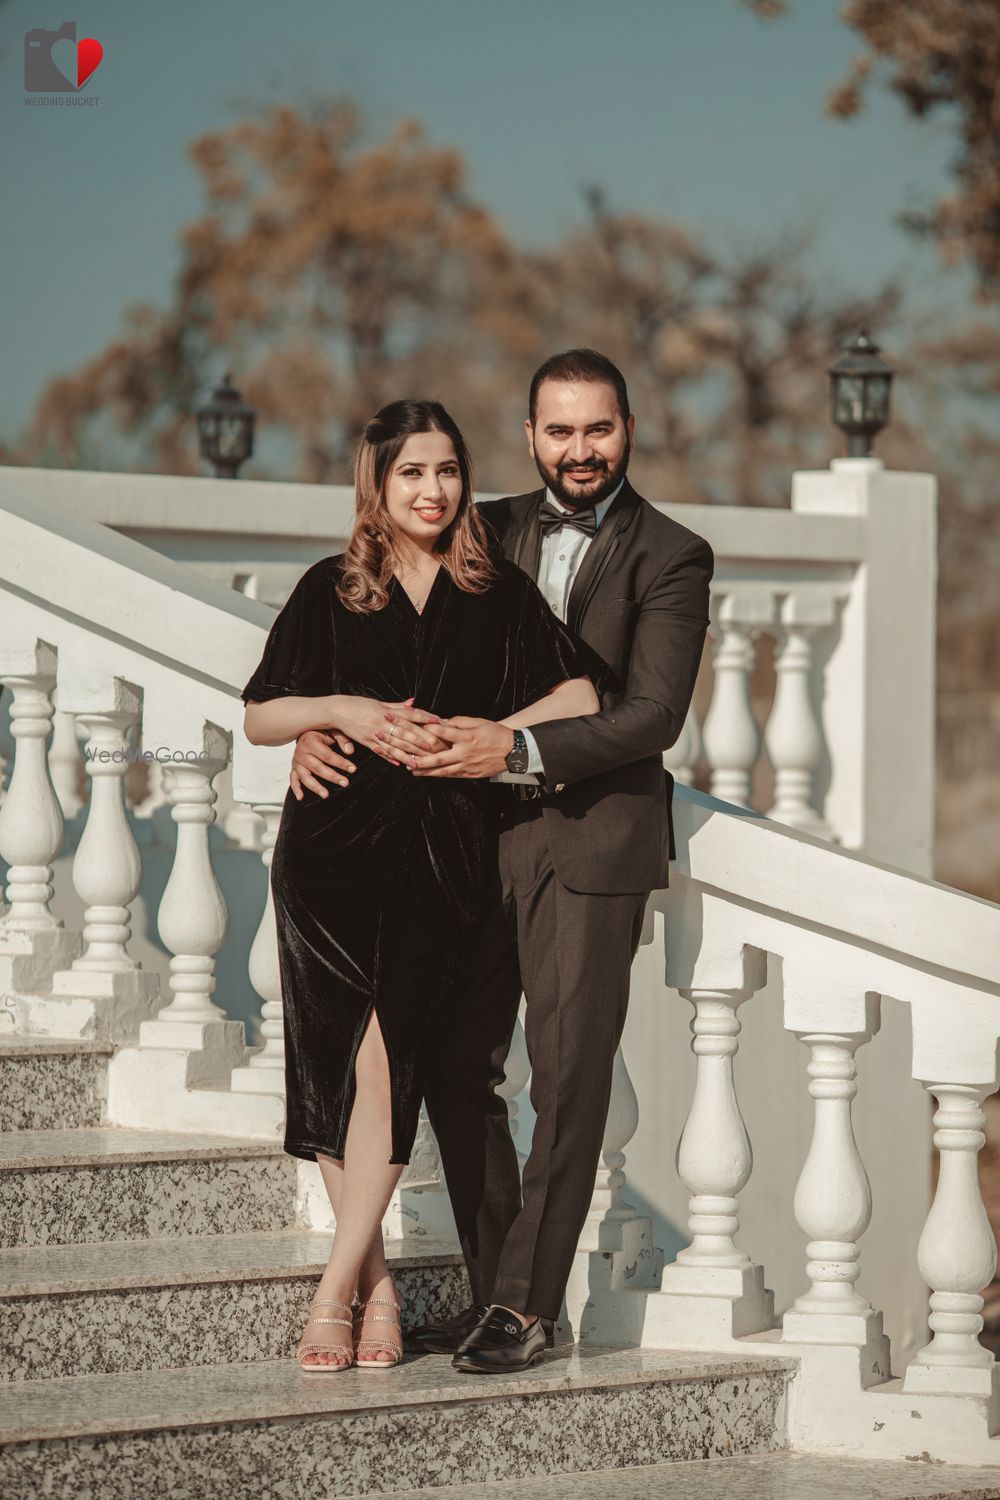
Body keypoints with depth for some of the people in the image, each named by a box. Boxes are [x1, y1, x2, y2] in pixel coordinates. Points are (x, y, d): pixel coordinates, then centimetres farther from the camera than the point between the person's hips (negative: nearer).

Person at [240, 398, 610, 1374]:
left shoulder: (495, 592, 10)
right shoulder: (329, 591, 10)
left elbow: (581, 696, 6)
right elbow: (259, 718, 10)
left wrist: (486, 733, -6)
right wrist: (338, 710, -7)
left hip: (440, 853, -1)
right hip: (332, 845, 1)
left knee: (386, 1054, -13)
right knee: (337, 1060, -4)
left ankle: (338, 1283, -11)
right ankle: (376, 1280, 5)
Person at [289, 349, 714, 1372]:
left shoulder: (670, 558, -2)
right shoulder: (490, 533, 12)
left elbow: (652, 713, -13)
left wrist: (519, 748, -23)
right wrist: (315, 722, -6)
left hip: (592, 838, -5)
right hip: (476, 834, 5)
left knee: (567, 1075, -5)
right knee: (457, 1068, 6)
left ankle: (525, 1305, 0)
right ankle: (495, 1288, 17)